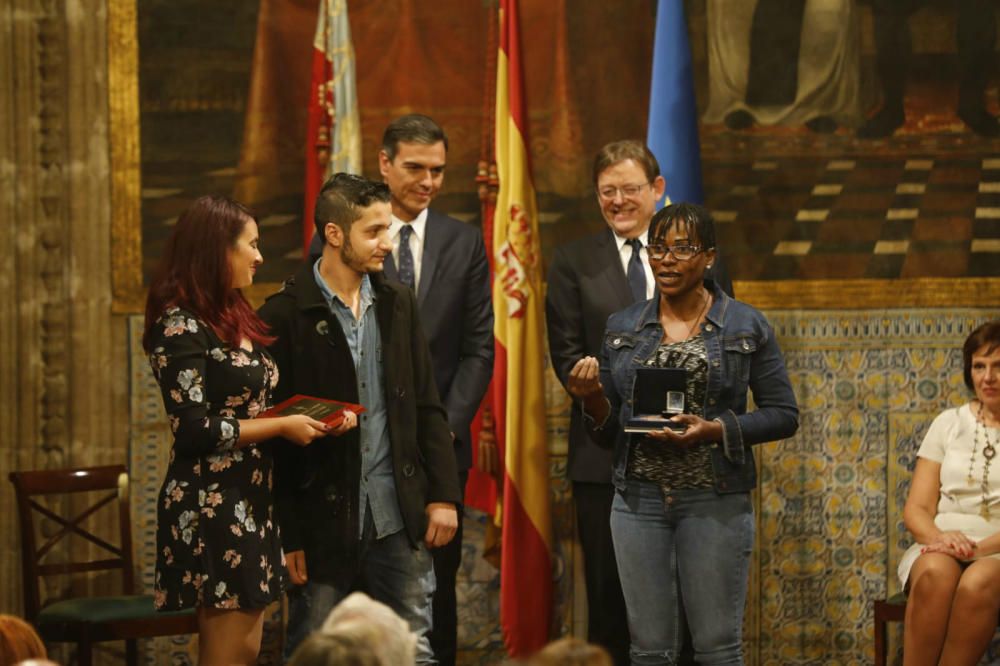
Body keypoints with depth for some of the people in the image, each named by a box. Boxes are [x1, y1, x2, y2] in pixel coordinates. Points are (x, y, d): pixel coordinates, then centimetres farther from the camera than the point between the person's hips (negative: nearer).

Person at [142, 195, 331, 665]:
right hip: (211, 507, -9)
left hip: (250, 502, 9)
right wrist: (282, 427, -13)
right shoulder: (182, 327, -13)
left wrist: (308, 418, 5)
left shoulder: (235, 318, 13)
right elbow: (194, 430, -18)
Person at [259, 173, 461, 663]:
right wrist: (286, 535, -8)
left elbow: (426, 407, 11)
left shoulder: (398, 303, 8)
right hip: (323, 521, -4)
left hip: (399, 516, 4)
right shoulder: (286, 315, -8)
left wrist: (443, 494, 3)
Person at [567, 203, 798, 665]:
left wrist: (715, 430, -15)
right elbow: (608, 431, 12)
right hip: (639, 500, 3)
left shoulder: (747, 327, 0)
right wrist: (593, 400, -10)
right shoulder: (622, 328, 8)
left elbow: (784, 415, -1)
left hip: (714, 500, -3)